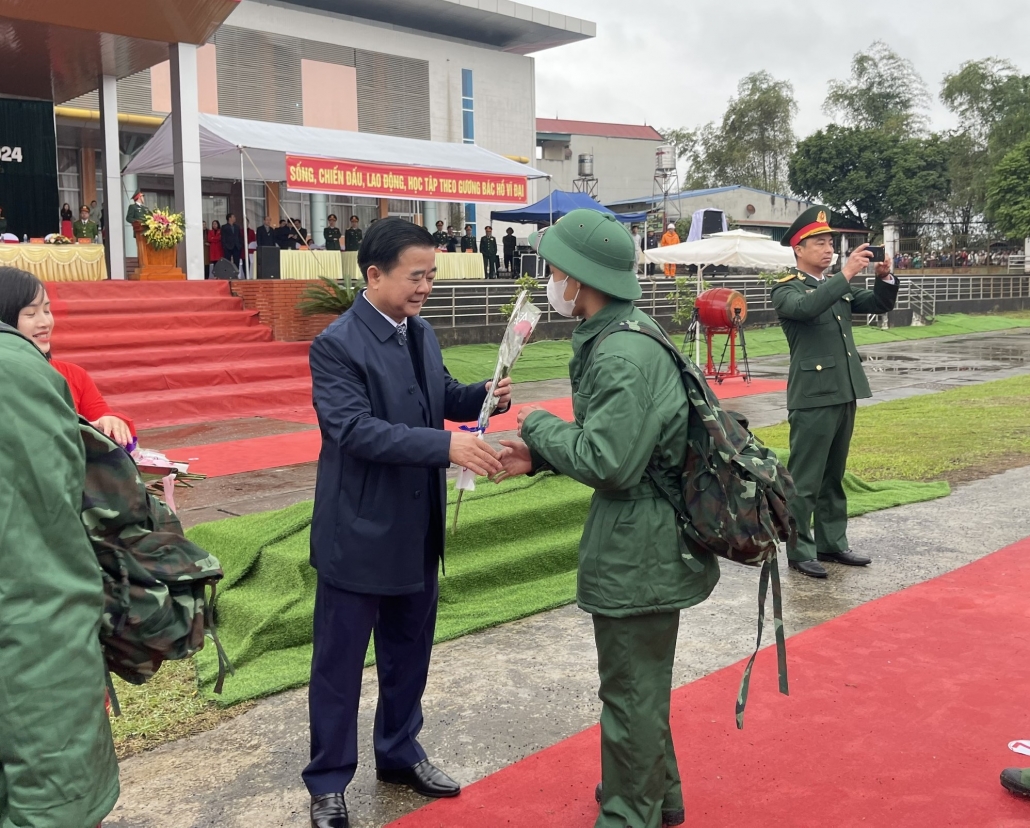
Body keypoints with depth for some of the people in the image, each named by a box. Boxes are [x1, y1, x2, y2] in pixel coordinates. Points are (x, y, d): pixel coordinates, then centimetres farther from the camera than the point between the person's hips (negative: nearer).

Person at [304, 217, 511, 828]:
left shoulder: (422, 333, 5)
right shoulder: (337, 344, -18)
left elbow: (443, 396, 15)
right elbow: (354, 429, -28)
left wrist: (485, 396, -7)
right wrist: (446, 445, -35)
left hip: (419, 529, 8)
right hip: (358, 533, -7)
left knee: (410, 651, 21)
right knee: (340, 662, 8)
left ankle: (400, 754, 41)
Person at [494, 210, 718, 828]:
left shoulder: (625, 355, -24)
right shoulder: (619, 335, 8)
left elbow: (607, 461, -27)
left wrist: (539, 425, -12)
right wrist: (539, 455, 3)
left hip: (638, 552, -11)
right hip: (648, 544, 11)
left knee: (632, 691, 6)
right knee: (644, 680, 25)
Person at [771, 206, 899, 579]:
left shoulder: (837, 286, 14)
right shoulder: (786, 289, -7)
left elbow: (881, 304, 12)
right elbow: (807, 307, -28)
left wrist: (885, 277, -7)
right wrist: (846, 274, -30)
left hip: (844, 393, 7)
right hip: (813, 396, -7)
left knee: (833, 476, 14)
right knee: (805, 479, -1)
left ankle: (832, 542, 23)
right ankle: (799, 551, 6)